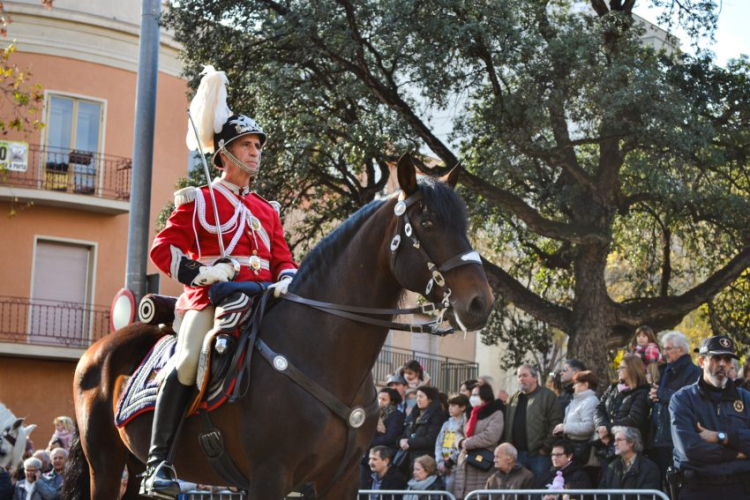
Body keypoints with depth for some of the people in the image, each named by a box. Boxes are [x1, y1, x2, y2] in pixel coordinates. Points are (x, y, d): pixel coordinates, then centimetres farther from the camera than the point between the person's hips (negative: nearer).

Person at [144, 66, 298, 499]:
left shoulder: (267, 210, 25)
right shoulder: (198, 200, 10)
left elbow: (284, 261, 20)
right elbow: (163, 249, 2)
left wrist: (286, 282, -4)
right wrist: (201, 272, -15)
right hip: (211, 299, -5)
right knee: (189, 362, -27)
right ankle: (158, 463, -25)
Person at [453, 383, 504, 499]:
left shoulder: (496, 414, -3)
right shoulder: (471, 414, 22)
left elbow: (490, 437, -17)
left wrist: (467, 443, -9)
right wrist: (461, 442, 1)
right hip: (465, 462, 8)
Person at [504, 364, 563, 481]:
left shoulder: (547, 396, -3)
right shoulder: (513, 399, 18)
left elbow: (555, 424, -10)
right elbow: (507, 426, 16)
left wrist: (545, 448, -13)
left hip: (539, 454, -6)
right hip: (518, 454, 6)